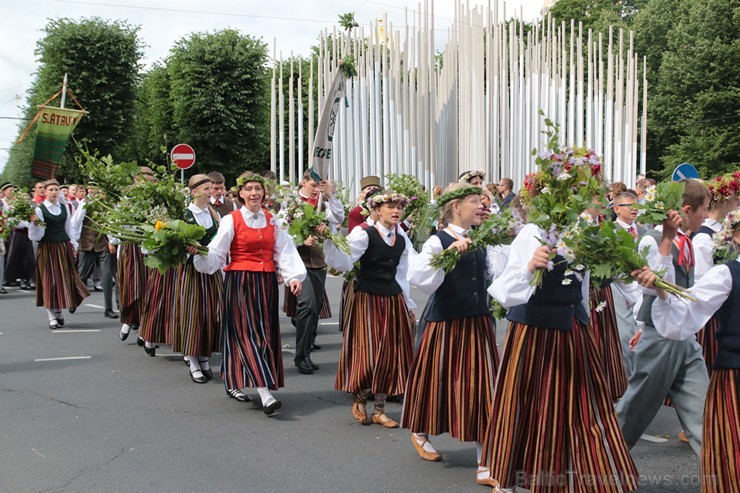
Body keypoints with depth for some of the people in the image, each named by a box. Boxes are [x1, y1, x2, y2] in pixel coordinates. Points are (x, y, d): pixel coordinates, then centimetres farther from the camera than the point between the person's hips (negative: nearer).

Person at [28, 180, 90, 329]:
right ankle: (52, 317, 7)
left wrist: (73, 244, 13)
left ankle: (59, 311, 21)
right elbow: (37, 235, -7)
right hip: (47, 248, -4)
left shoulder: (64, 208, 9)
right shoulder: (39, 209, -5)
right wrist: (35, 223, -25)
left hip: (64, 247, 4)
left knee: (65, 279, 4)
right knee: (50, 281, 0)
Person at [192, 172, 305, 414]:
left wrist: (294, 276, -10)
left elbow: (285, 251, 2)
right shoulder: (231, 220, -3)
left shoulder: (271, 221, 10)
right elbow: (216, 254, -8)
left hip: (266, 283, 6)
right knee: (248, 333, -11)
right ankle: (265, 394, -17)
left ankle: (233, 384, 24)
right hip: (240, 282, -5)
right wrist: (198, 252, -27)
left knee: (266, 334, 8)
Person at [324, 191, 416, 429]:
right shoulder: (364, 234, -10)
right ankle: (359, 399, 22)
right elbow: (344, 263, -20)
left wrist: (408, 304, 20)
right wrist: (330, 241, -35)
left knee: (390, 355, 6)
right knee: (368, 354, -6)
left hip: (393, 300, 6)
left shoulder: (402, 239, 8)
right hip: (367, 299, -6)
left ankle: (379, 410, 18)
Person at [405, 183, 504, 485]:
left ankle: (485, 462, 10)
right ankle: (420, 433, 39)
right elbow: (416, 277, -22)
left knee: (481, 385, 3)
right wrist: (448, 254, -29)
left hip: (478, 323, 5)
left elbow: (501, 270, 1)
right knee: (437, 380, 11)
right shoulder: (438, 241, -10)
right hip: (445, 323, -5)